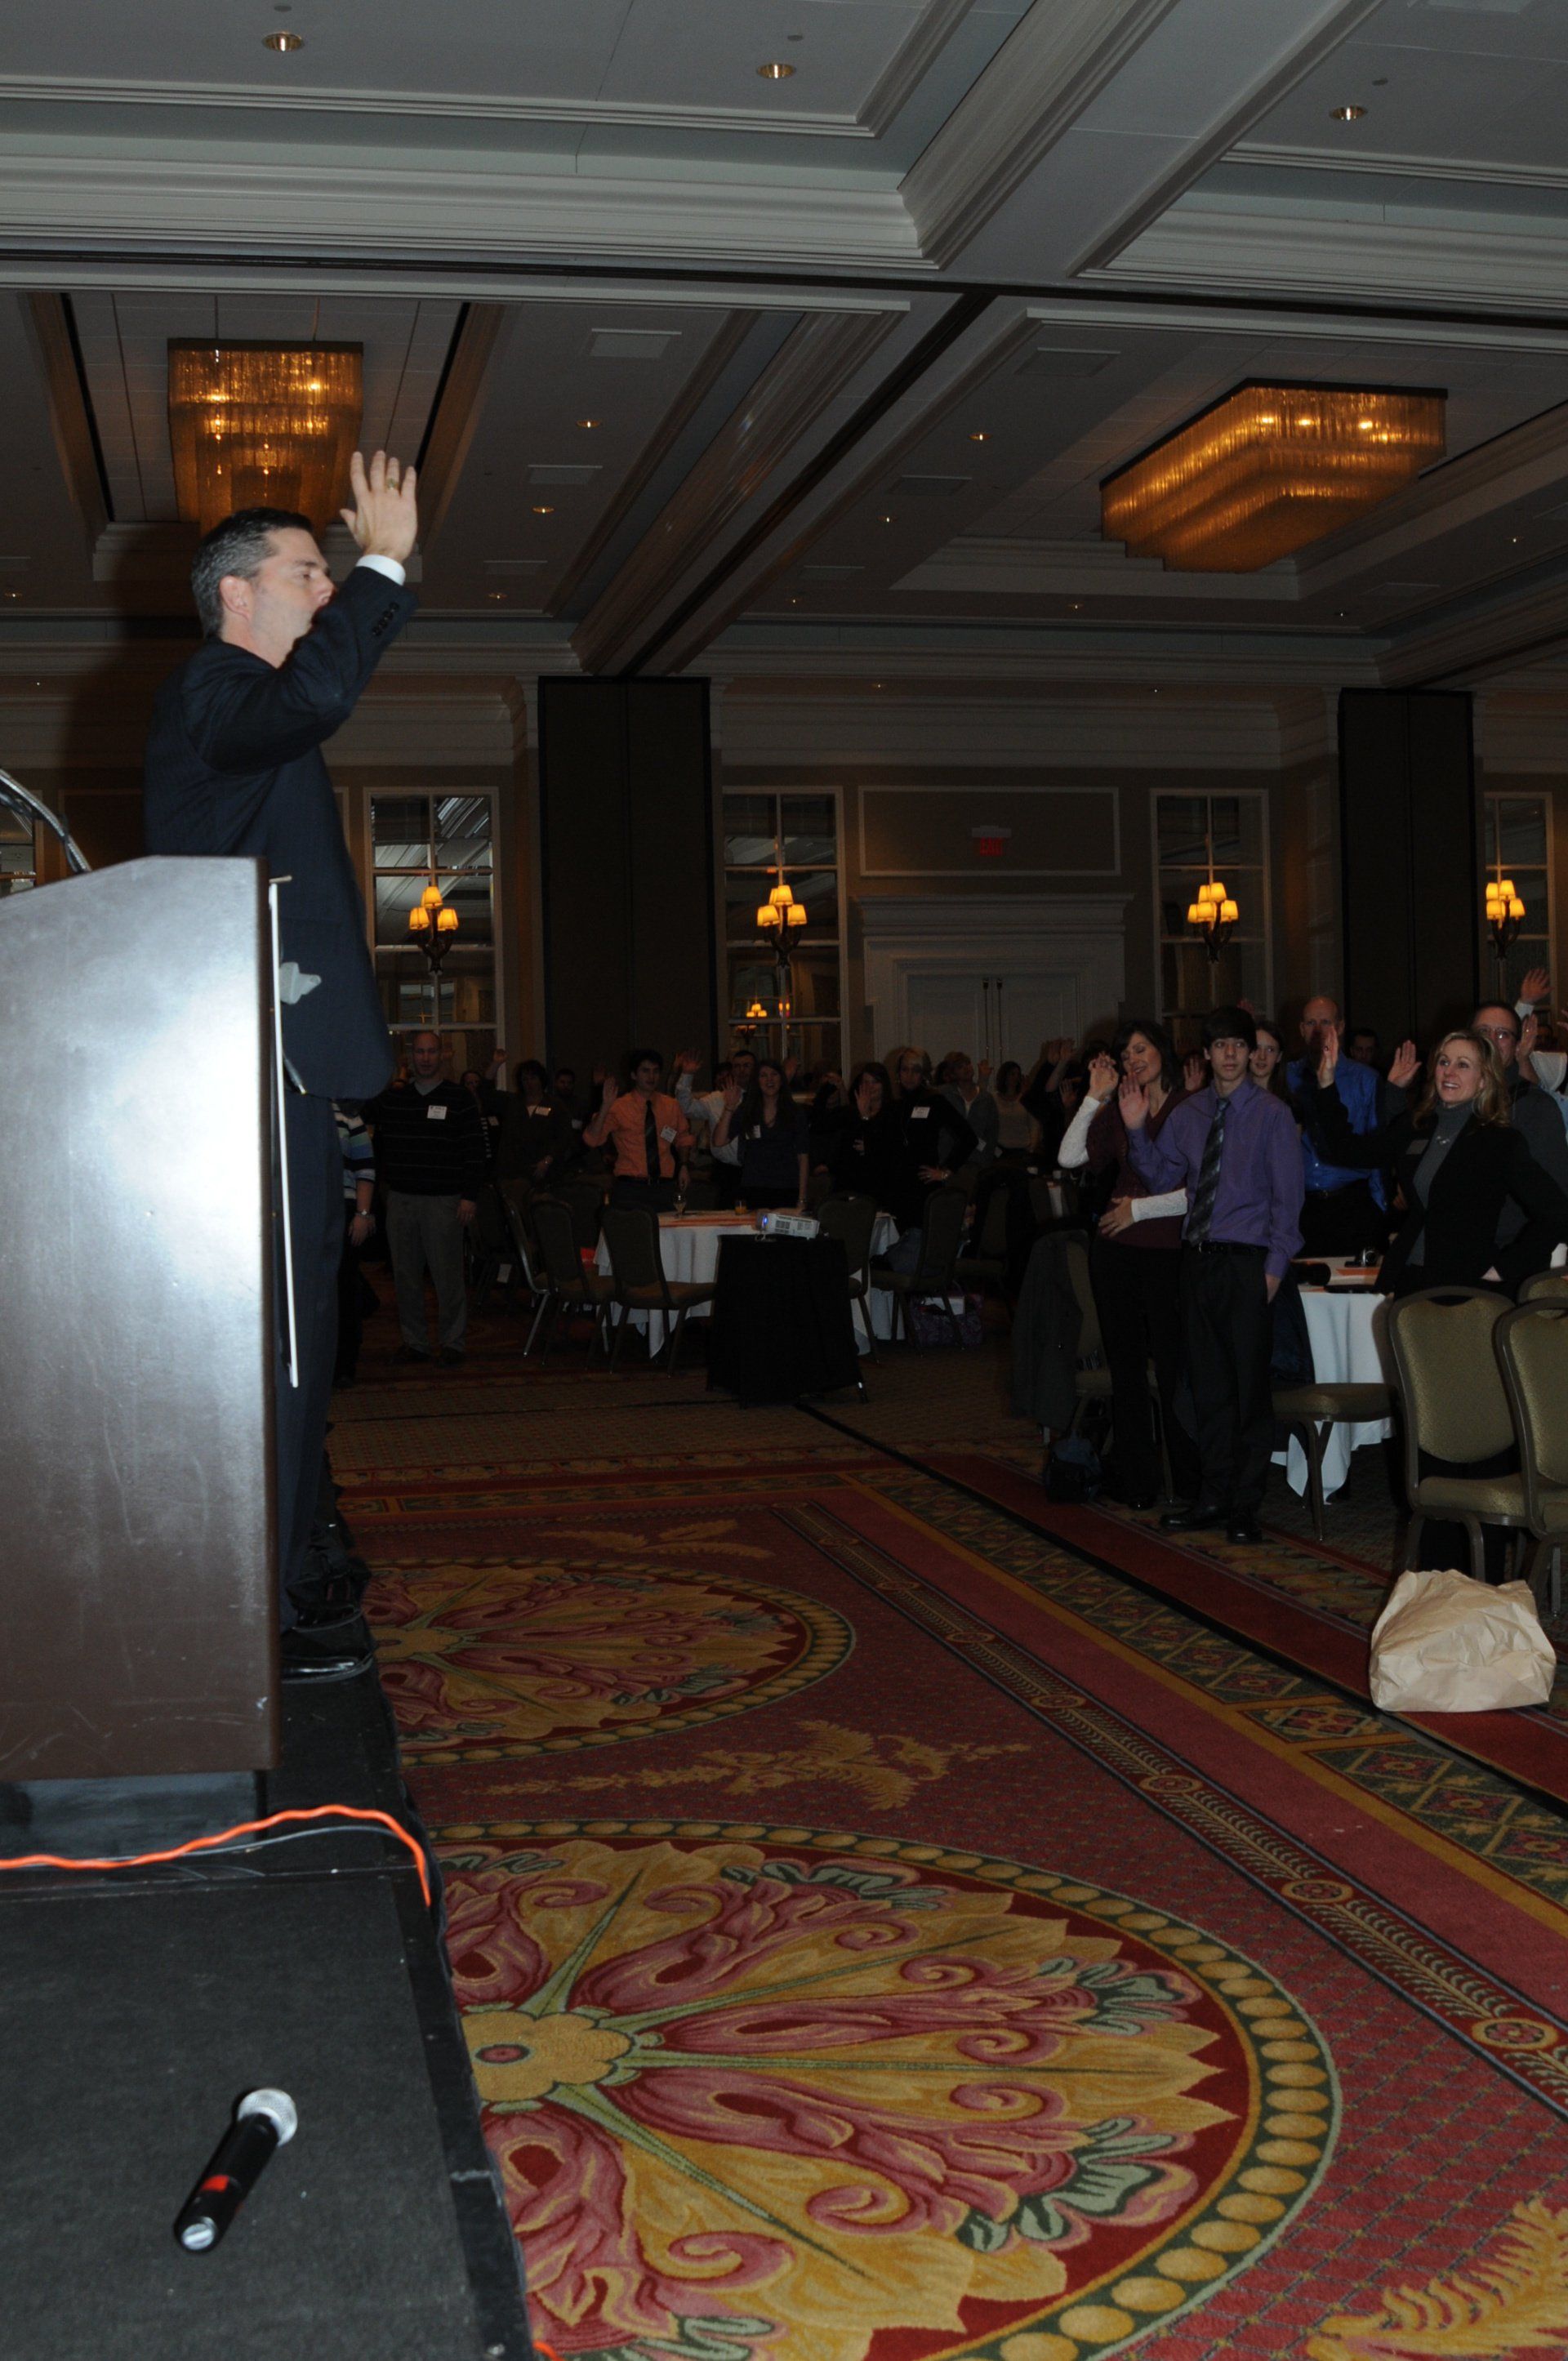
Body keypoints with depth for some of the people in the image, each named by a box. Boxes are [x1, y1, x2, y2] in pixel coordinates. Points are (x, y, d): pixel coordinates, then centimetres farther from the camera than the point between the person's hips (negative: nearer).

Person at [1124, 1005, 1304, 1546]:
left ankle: (1245, 1506, 7)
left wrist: (1275, 1265, -10)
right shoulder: (1187, 1115, 12)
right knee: (1207, 1384, 10)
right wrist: (1137, 1130, 1)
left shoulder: (1272, 1115, -2)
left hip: (1247, 1261, -5)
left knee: (1248, 1385, 0)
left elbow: (1287, 1195, -4)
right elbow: (1162, 1178, 14)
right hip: (1197, 1258, 5)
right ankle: (1212, 1497, 20)